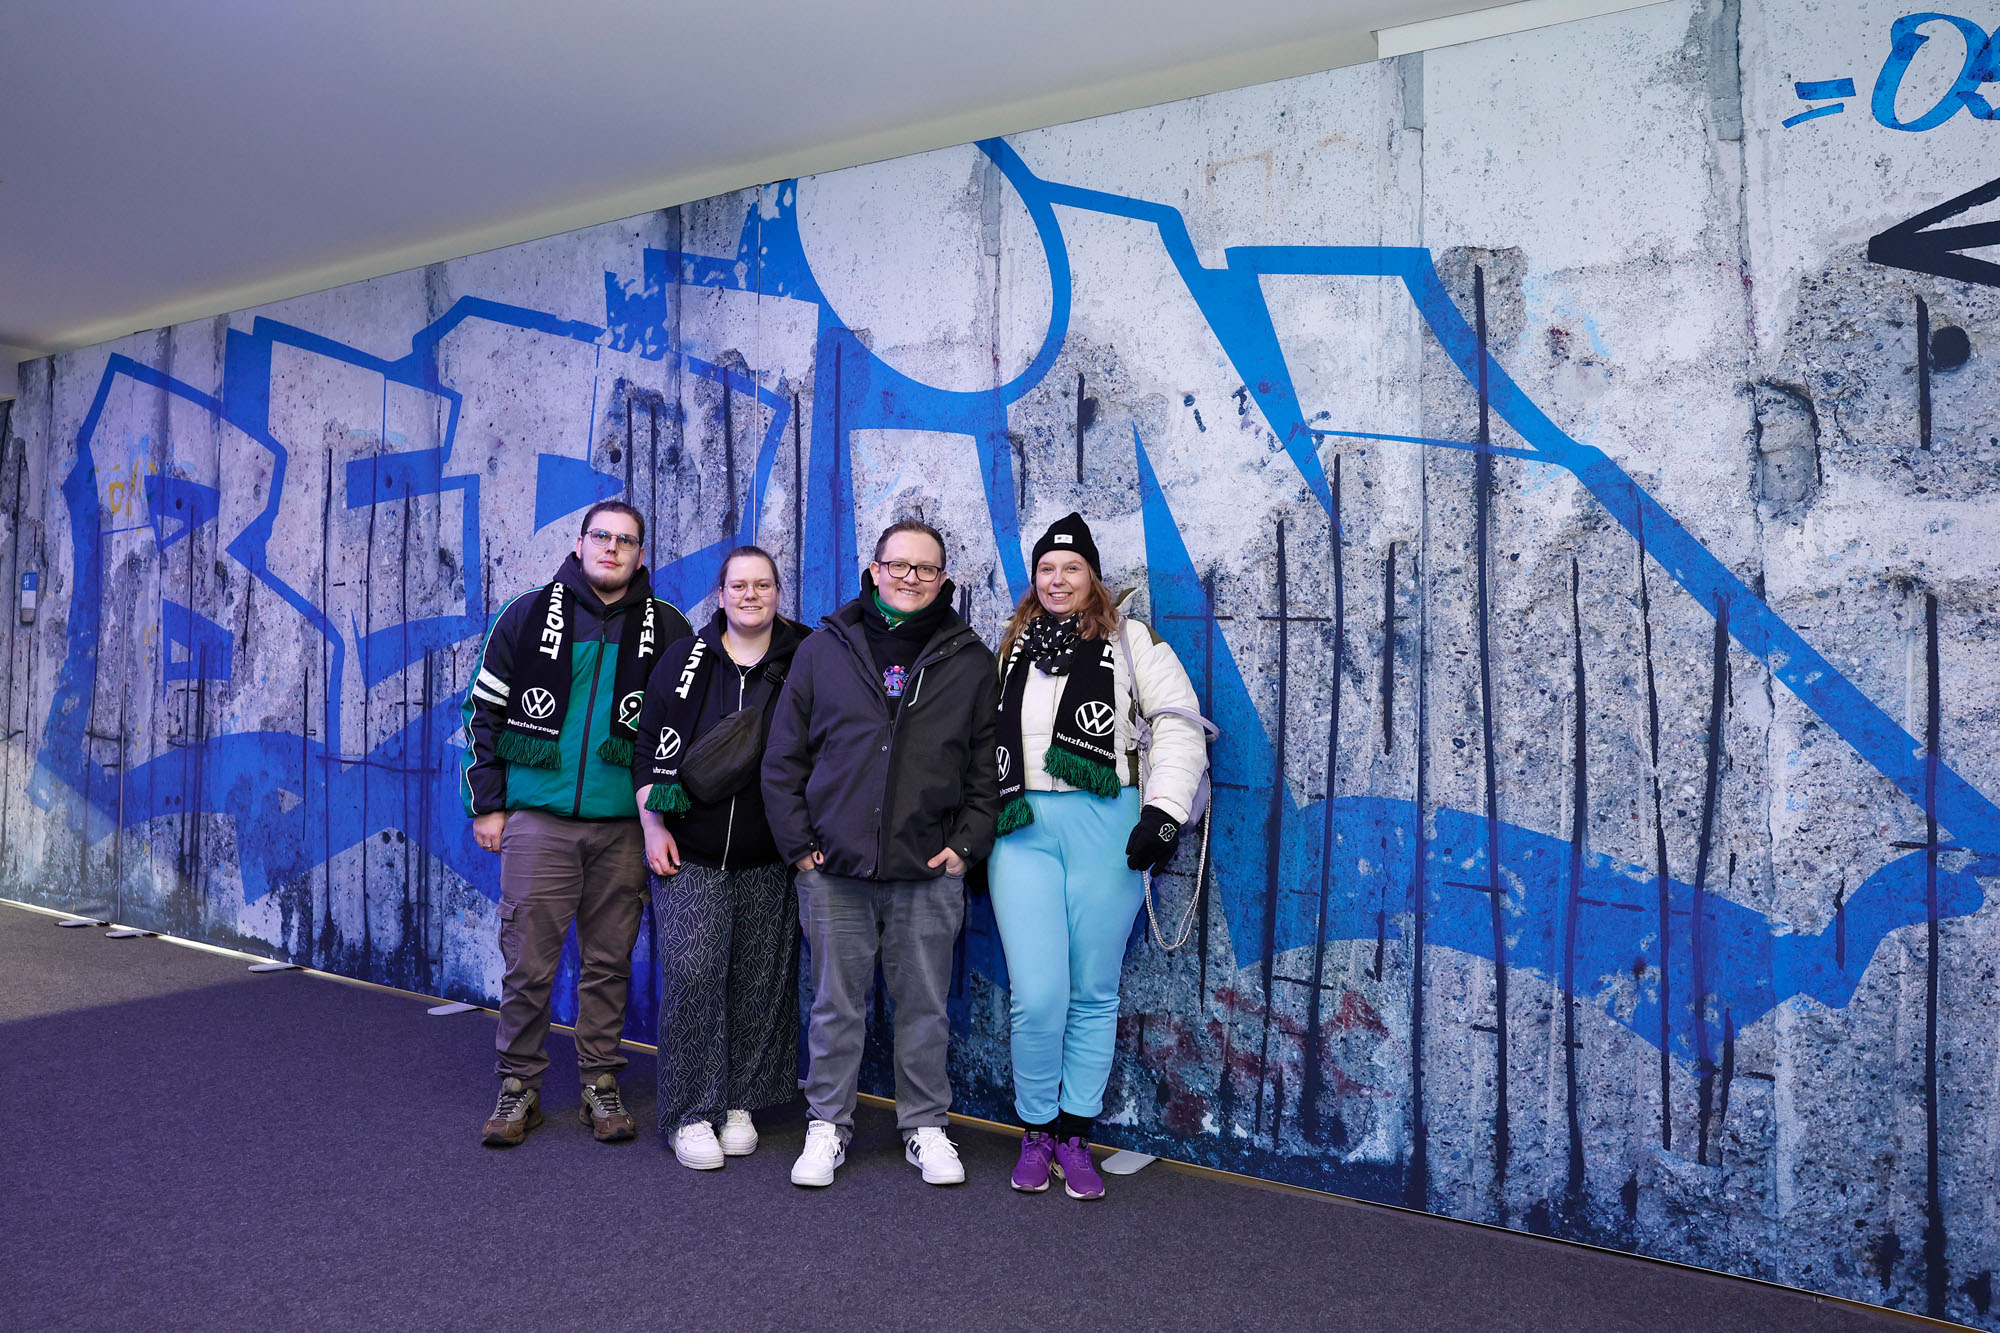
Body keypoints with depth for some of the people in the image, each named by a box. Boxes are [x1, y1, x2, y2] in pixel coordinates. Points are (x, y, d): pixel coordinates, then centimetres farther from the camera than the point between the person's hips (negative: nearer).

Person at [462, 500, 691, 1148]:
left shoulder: (668, 630, 5)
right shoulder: (530, 615, 4)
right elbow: (484, 710, 8)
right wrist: (487, 805, 3)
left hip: (622, 824, 1)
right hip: (538, 819, -1)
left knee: (609, 961, 9)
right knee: (528, 960, 2)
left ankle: (601, 1086, 22)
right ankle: (519, 1088, 18)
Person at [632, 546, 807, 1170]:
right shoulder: (684, 661, 5)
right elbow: (648, 746, 7)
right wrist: (653, 826, 0)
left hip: (768, 861, 1)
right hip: (689, 855, -1)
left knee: (759, 982, 5)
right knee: (691, 973, -7)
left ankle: (739, 1103, 20)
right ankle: (691, 1113, 5)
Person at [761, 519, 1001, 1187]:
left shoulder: (970, 660, 6)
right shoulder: (824, 649, 6)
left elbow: (988, 763, 8)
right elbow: (783, 756, 7)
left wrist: (967, 843, -1)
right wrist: (797, 842, 1)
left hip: (929, 873, 0)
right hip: (834, 867, 0)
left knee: (925, 1006, 10)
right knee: (835, 1003, 9)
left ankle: (926, 1126, 26)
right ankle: (828, 1125, 25)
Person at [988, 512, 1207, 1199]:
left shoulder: (1129, 640, 7)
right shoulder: (1010, 648, 18)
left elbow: (1181, 724, 0)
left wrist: (1163, 812, -9)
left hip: (1105, 825, -1)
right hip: (1022, 828, 2)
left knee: (1094, 993, 5)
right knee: (1037, 995, -7)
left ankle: (1075, 1135, 19)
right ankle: (1037, 1131, 13)